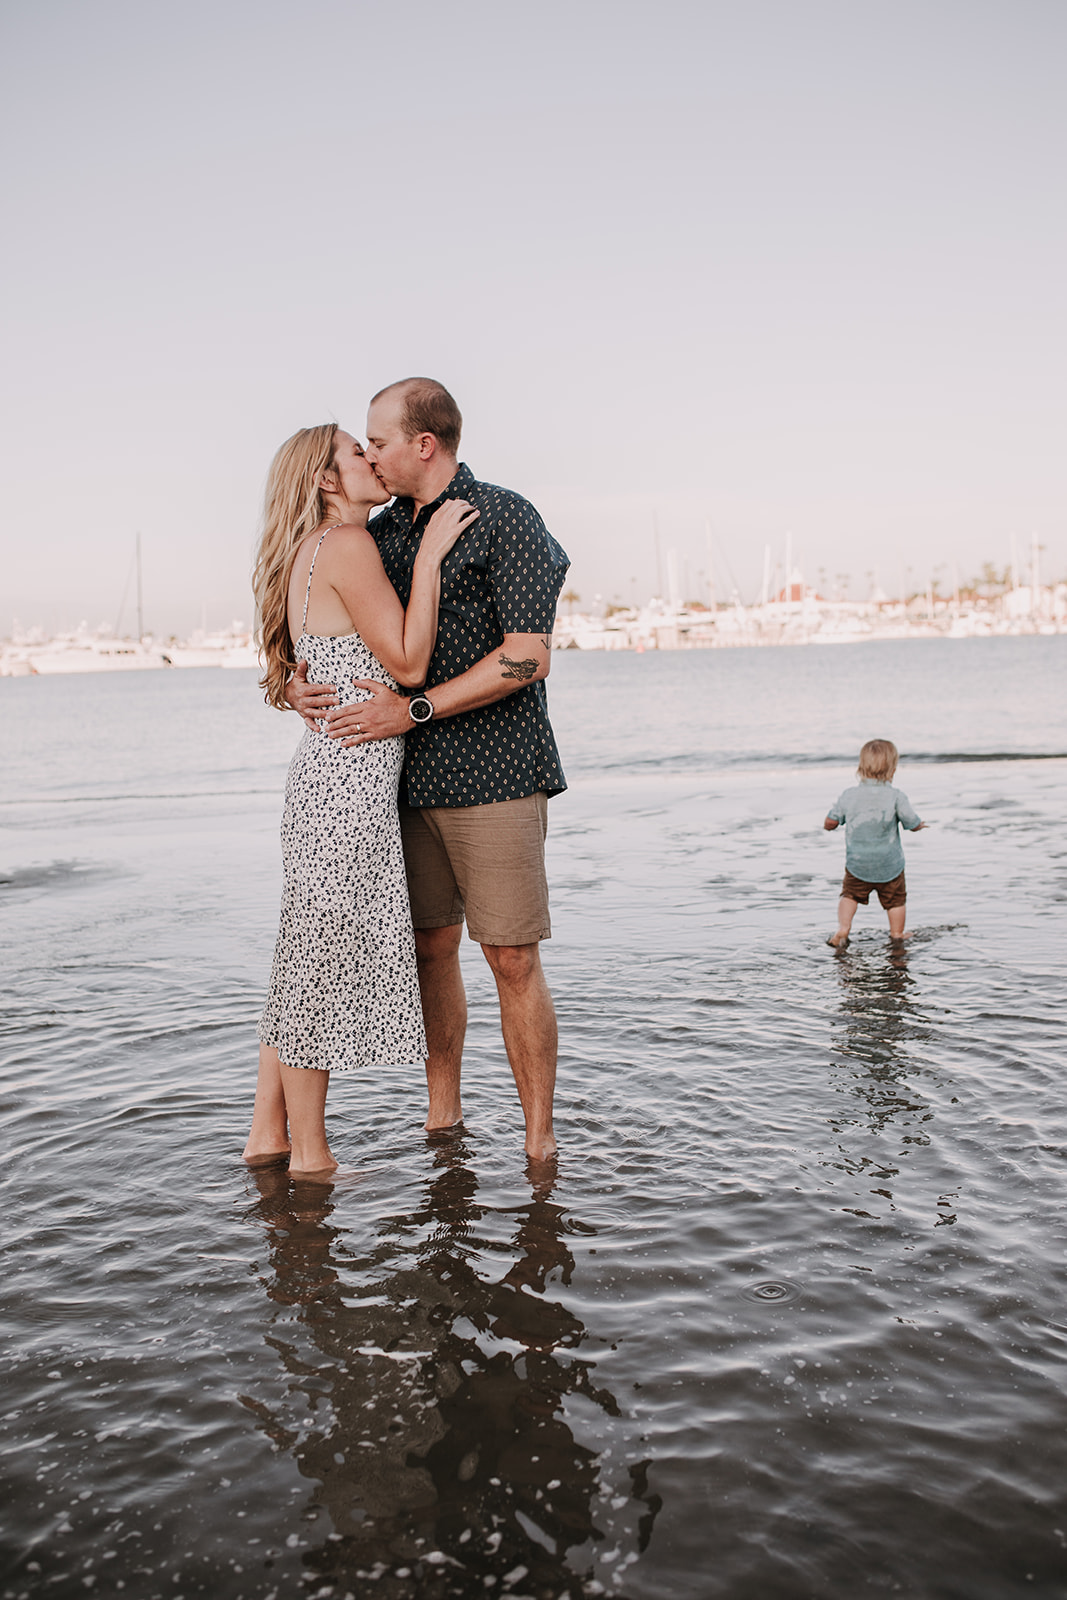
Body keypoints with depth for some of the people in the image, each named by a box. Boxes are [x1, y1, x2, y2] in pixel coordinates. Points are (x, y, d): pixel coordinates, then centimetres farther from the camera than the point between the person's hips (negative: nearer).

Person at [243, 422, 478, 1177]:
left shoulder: (313, 554, 18)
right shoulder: (345, 544, -11)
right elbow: (408, 663, -15)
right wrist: (429, 555, -11)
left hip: (330, 770, 10)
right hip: (350, 775, -10)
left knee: (311, 958, 16)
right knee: (326, 957, 0)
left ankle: (269, 1133, 26)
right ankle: (310, 1154, 13)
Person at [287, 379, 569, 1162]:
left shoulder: (504, 518, -6)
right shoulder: (381, 532, 14)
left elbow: (528, 658, -15)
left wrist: (414, 710, -17)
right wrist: (302, 680, -2)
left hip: (494, 774, -6)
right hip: (409, 777, 6)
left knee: (513, 959, -4)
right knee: (430, 948, 11)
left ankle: (541, 1139, 8)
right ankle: (442, 1114, 26)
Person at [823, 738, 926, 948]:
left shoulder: (848, 796, -9)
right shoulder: (896, 797, -14)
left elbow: (830, 822, -4)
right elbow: (912, 824, -6)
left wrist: (829, 826, 19)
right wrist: (919, 825, 17)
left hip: (857, 864, 1)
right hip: (889, 865, -1)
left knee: (850, 895, 20)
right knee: (896, 899, 17)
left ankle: (843, 929, 6)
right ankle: (897, 935, 26)